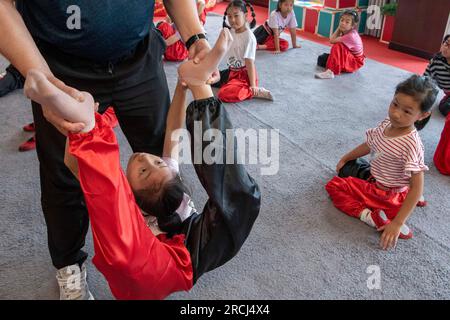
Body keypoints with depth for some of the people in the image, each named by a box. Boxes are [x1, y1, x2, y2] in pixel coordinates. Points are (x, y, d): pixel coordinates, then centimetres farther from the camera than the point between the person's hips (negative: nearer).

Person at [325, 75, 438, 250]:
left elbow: (417, 187, -29)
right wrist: (344, 159, 22)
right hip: (374, 180, 8)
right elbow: (369, 145, 11)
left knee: (335, 185, -11)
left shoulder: (411, 144, -30)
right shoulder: (387, 124, -8)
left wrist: (397, 224, -33)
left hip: (388, 196, -8)